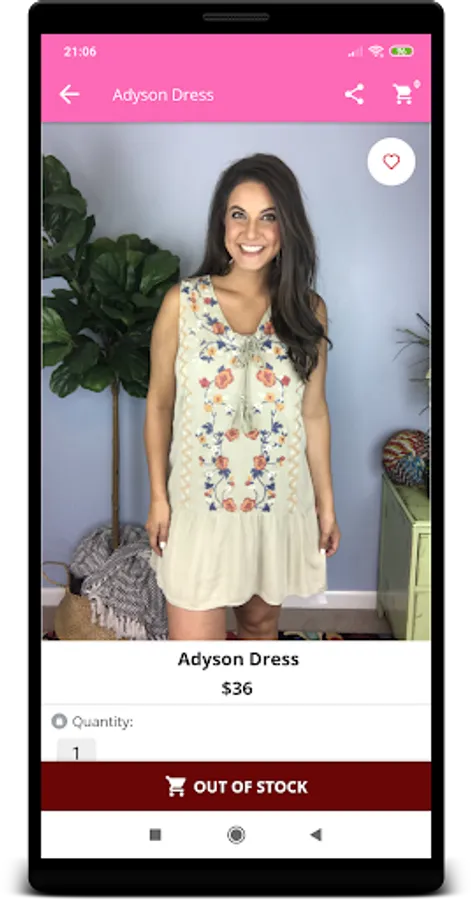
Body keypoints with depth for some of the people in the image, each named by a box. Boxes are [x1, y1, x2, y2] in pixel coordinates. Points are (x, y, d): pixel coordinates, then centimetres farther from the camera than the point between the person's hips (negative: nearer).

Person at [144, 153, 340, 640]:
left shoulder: (307, 310, -3)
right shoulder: (183, 302, -8)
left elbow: (314, 412, 3)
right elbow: (159, 404, -1)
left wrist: (326, 505, 6)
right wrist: (157, 497, -2)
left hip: (280, 503, 2)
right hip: (199, 503, -2)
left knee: (261, 621, 22)